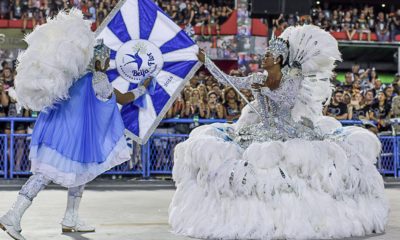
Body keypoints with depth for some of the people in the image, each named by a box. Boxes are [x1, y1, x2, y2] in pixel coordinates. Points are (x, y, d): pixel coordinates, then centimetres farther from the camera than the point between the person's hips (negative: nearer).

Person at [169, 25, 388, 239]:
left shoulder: (293, 78, -2)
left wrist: (264, 90, -18)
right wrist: (206, 61, 3)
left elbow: (288, 102, -16)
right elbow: (229, 81, 5)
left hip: (289, 132, -3)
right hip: (262, 133, 3)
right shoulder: (258, 79, 7)